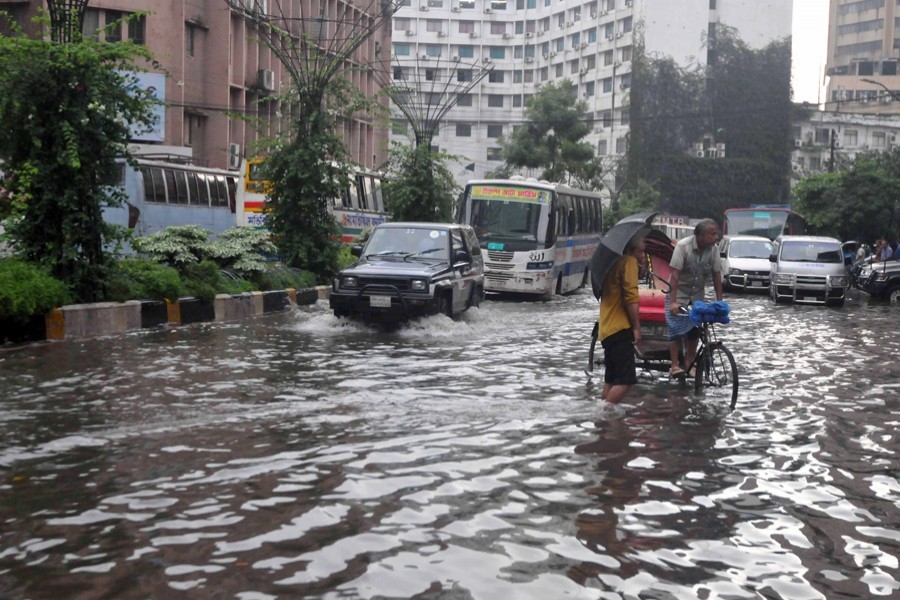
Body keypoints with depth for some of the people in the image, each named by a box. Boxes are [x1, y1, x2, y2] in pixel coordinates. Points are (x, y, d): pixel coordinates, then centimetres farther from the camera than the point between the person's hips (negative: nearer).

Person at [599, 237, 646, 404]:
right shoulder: (629, 261, -8)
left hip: (607, 329, 10)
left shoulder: (613, 263, 19)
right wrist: (637, 327, -14)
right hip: (620, 328, -10)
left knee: (611, 380, 15)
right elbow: (631, 297, -17)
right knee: (626, 380, -13)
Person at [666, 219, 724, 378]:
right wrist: (672, 302, -31)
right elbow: (675, 274, -26)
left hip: (697, 295, 4)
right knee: (676, 329, -8)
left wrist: (719, 301, -7)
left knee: (694, 330, 5)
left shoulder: (714, 249, -13)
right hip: (679, 294, -4)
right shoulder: (683, 246, -25)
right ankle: (674, 365, -4)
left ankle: (689, 363, 16)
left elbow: (716, 275, -6)